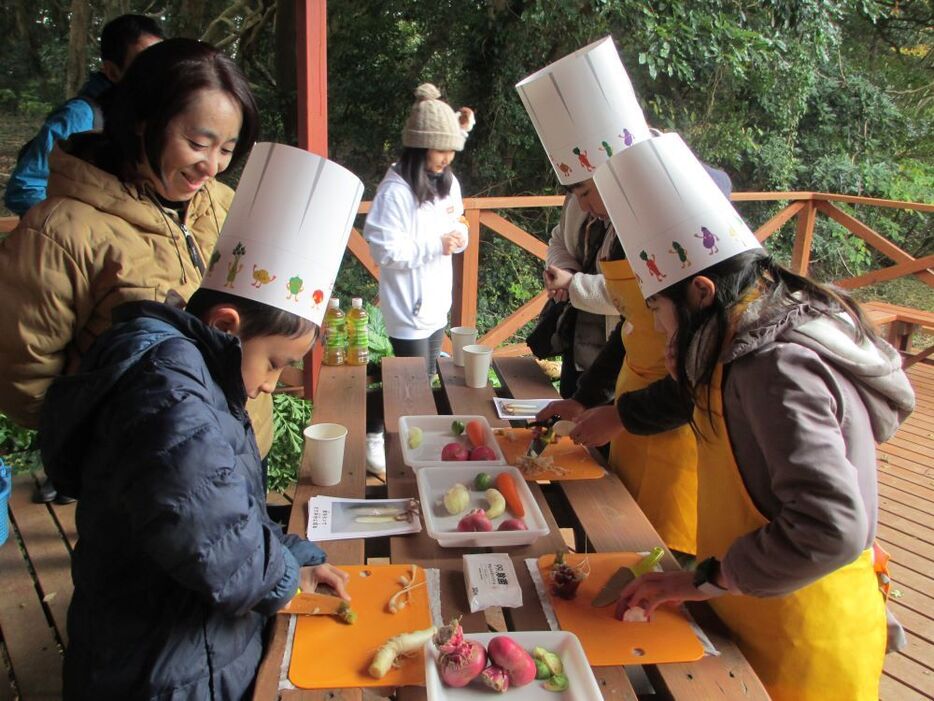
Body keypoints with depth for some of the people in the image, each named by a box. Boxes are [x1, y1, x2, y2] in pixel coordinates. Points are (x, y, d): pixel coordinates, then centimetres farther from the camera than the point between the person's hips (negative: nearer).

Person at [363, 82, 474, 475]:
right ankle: (373, 440, 18)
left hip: (437, 301, 8)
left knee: (425, 378, 17)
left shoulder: (447, 183, 5)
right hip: (408, 305, -7)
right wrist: (437, 245, -21)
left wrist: (459, 235, -7)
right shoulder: (395, 190, -19)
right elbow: (385, 250, -21)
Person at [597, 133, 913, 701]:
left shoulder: (779, 367, -28)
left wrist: (700, 581, -25)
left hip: (801, 644, -8)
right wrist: (695, 375, -3)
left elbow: (829, 527, -34)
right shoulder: (785, 319, 1)